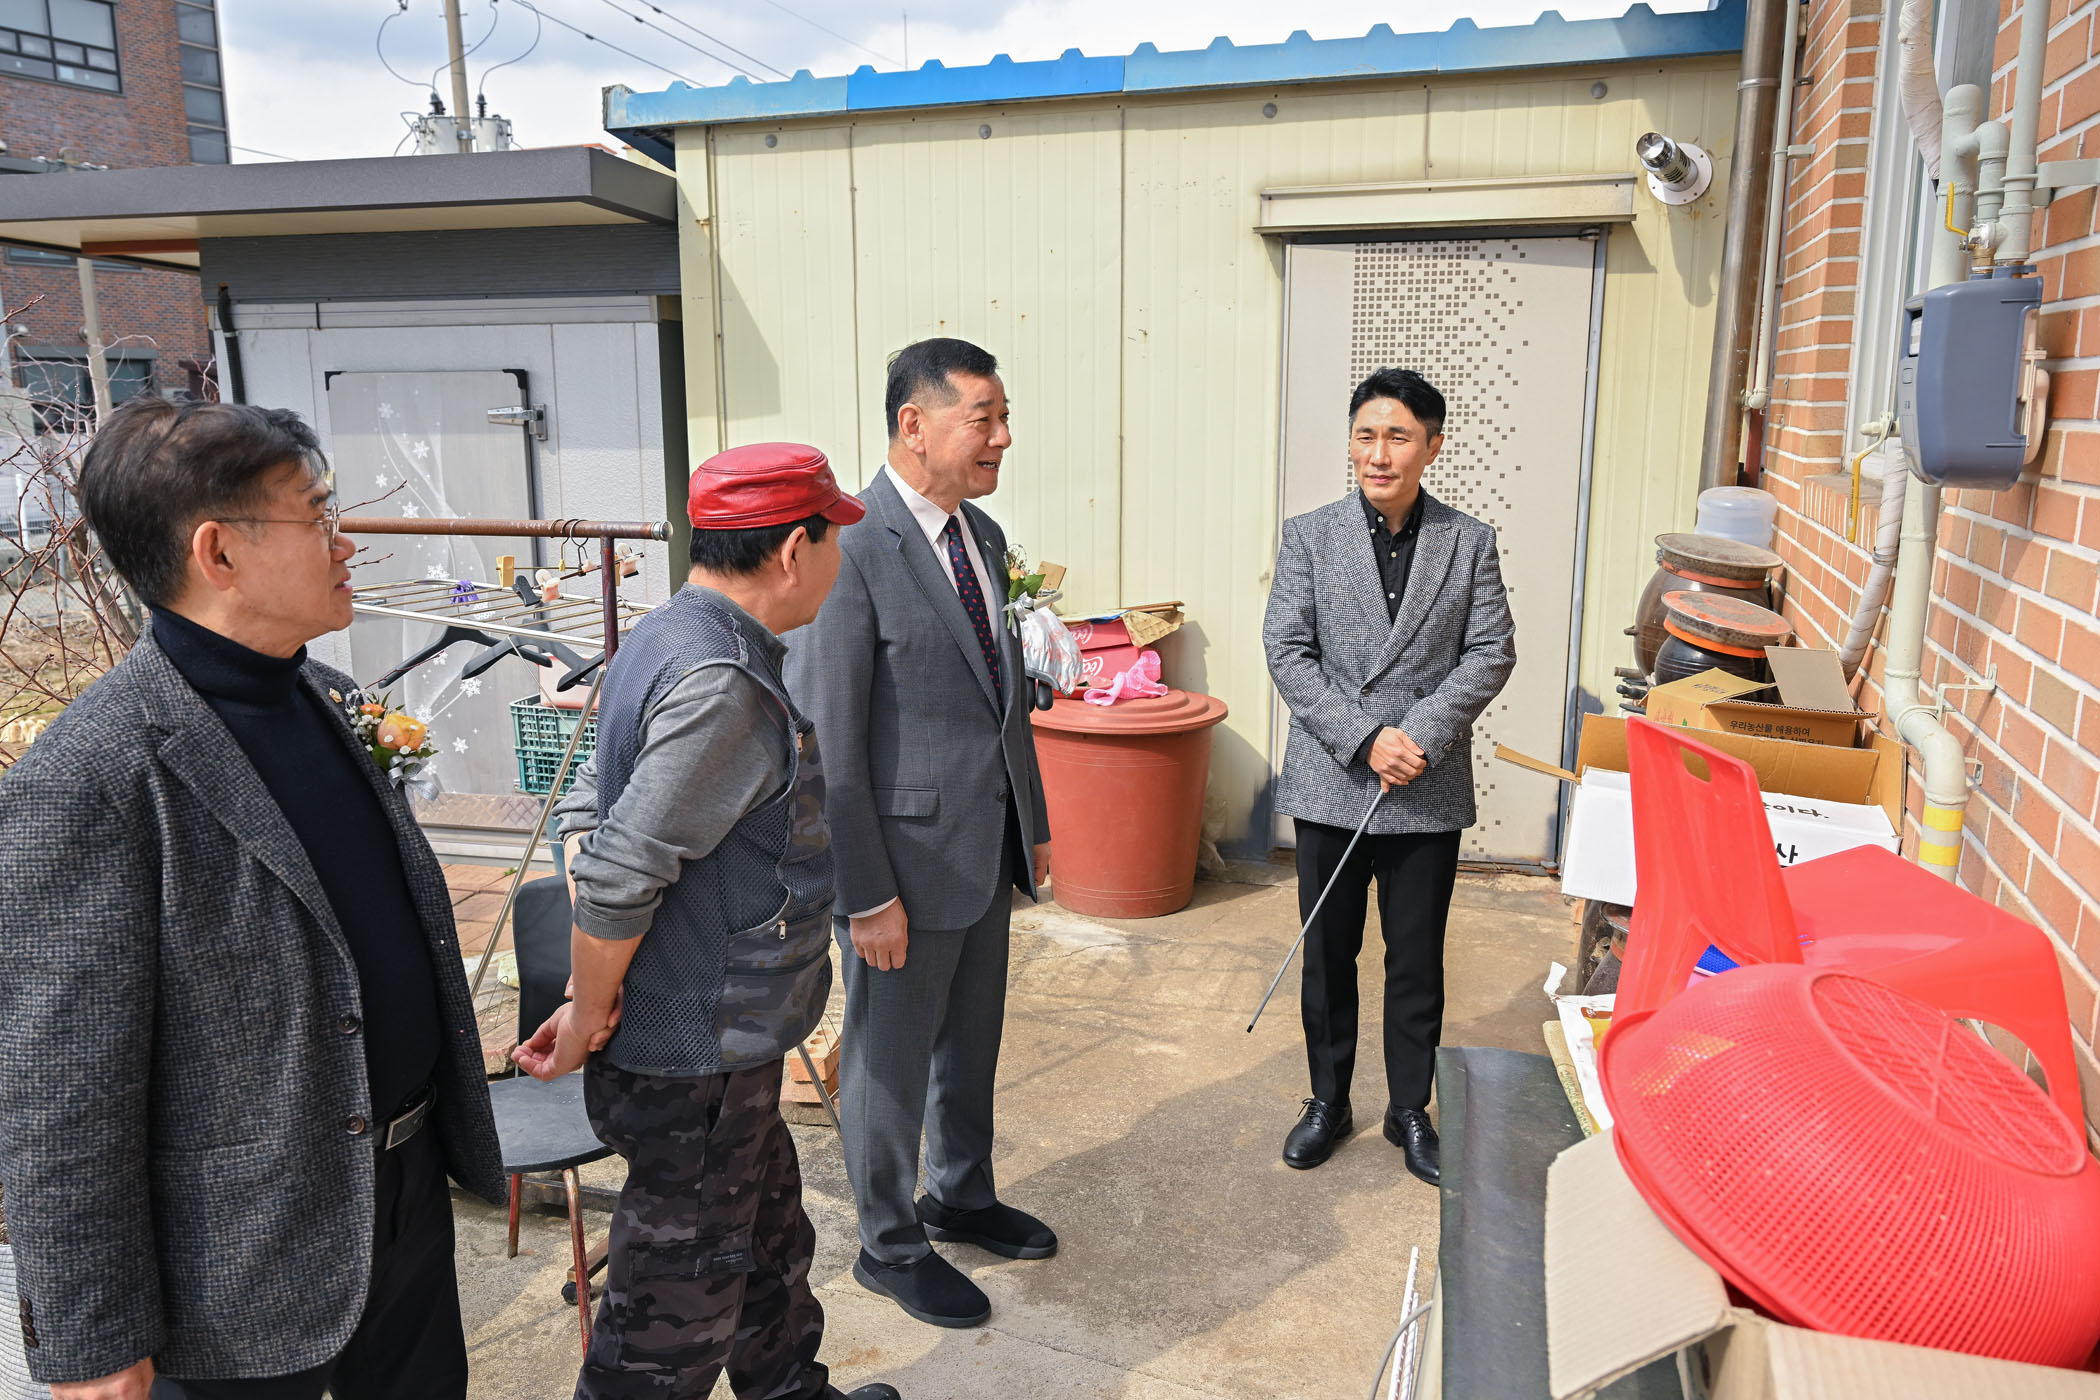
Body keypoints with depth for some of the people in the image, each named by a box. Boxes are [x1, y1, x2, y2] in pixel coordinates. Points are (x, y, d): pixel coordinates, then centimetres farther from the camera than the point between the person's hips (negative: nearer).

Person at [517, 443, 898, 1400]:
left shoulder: (669, 642, 6)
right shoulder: (725, 686, -27)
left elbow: (589, 809, 9)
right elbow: (620, 875, -29)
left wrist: (596, 999, 3)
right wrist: (589, 1016, -13)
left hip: (716, 1050, 10)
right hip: (696, 1068, -10)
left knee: (769, 1246, 27)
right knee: (676, 1311, 9)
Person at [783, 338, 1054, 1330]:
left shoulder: (984, 538, 7)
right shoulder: (851, 548, -20)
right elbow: (826, 739, -20)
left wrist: (1033, 823, 17)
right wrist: (867, 894, -19)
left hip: (986, 850, 8)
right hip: (906, 855, -8)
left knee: (971, 1043, 23)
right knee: (891, 1060, 12)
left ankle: (961, 1198, 46)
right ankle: (889, 1245, 33)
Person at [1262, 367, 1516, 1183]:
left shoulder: (1470, 542, 2)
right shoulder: (1308, 537, -1)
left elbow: (1492, 652, -2)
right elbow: (1287, 653, -6)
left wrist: (1421, 734, -15)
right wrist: (1363, 739, -15)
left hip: (1430, 791, 0)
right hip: (1330, 784, 0)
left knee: (1417, 961, 10)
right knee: (1327, 955, 12)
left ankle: (1410, 1111, 28)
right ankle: (1328, 1102, 30)